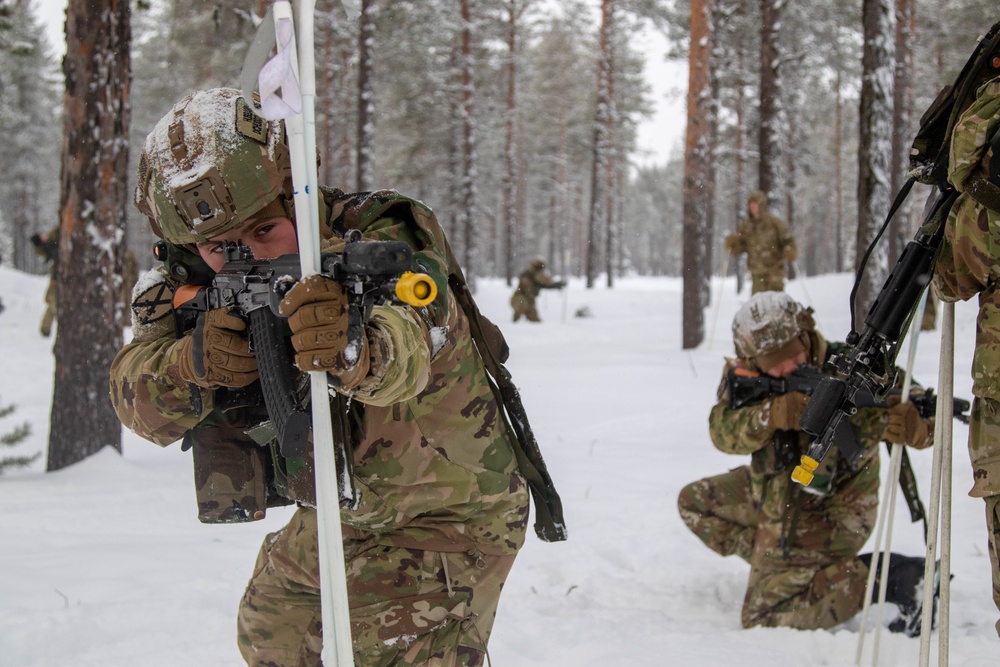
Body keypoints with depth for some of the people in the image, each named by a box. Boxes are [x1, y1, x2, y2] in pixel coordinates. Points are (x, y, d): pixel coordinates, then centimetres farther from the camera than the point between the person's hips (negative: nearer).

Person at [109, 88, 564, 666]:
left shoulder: (377, 241, -29)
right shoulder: (193, 285, -10)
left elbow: (409, 341, -51)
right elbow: (139, 399, -22)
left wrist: (354, 352, -76)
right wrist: (193, 365, -45)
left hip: (447, 517, -7)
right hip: (332, 520, 7)